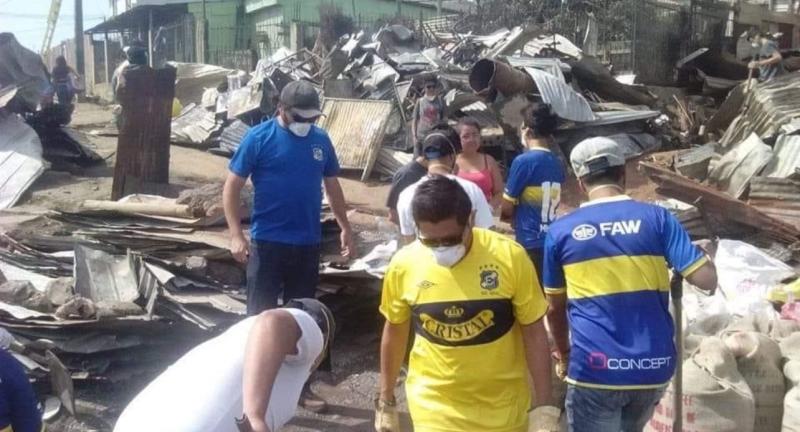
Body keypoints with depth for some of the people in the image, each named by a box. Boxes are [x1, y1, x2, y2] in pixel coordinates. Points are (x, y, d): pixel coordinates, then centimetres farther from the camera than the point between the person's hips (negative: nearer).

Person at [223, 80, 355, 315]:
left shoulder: (321, 139, 4)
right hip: (267, 241, -4)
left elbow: (332, 185, 15)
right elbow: (232, 187, -7)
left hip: (308, 243, 4)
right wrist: (237, 235, -15)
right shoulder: (259, 137, -8)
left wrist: (345, 228, 13)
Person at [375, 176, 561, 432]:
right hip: (435, 407, 0)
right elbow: (394, 332, 2)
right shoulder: (403, 265, -14)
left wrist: (545, 407, -10)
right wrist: (386, 402, 9)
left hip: (503, 406, 0)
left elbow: (534, 333, -9)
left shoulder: (509, 257, -19)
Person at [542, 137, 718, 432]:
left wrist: (564, 354, 25)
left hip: (595, 368, -2)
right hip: (655, 366, 3)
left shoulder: (560, 231, 0)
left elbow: (555, 308, 9)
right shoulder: (657, 218, -2)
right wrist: (700, 252, 16)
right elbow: (707, 279, -7)